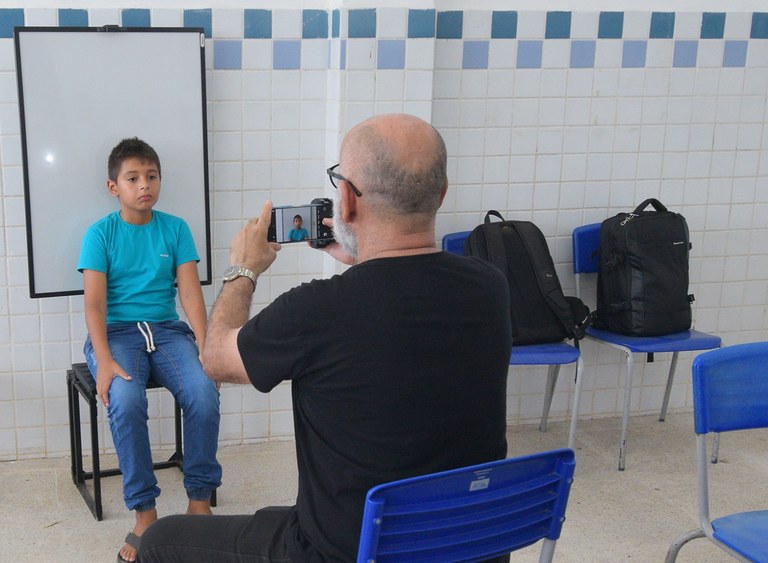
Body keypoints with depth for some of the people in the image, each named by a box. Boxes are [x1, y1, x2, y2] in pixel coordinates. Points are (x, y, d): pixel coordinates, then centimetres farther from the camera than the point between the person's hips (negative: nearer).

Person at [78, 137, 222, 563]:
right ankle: (144, 514, -19)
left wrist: (205, 349, -14)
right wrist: (104, 361, -21)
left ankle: (199, 500, -10)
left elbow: (190, 292, 1)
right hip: (116, 332, -2)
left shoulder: (175, 229, 7)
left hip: (167, 329, 2)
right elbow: (94, 303, -6)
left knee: (204, 392, -27)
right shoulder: (100, 234, 1)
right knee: (126, 400, -33)